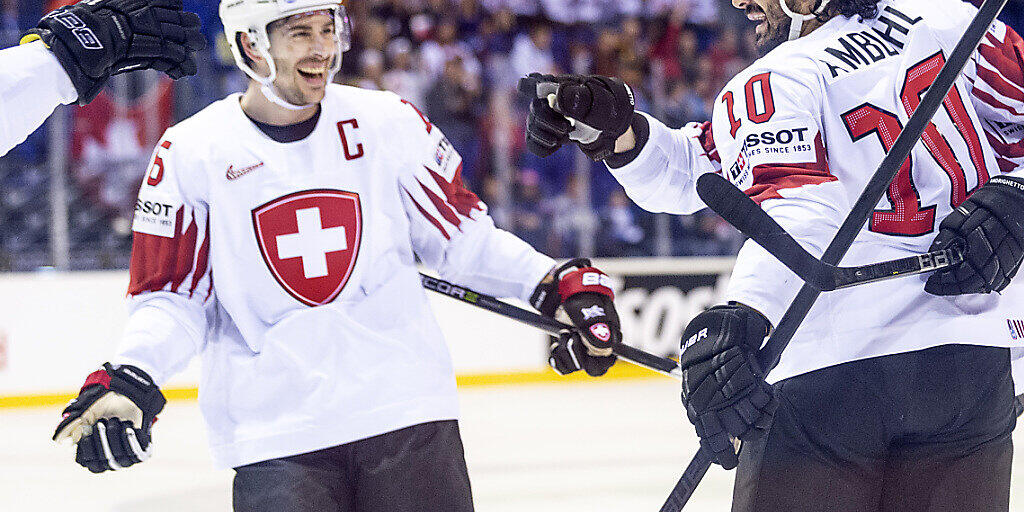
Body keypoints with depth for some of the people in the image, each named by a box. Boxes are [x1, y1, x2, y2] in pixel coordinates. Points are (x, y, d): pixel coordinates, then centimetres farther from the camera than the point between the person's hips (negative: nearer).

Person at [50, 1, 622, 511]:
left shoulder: (389, 124, 3)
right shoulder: (191, 154, -1)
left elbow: (462, 234, 12)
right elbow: (173, 296, 4)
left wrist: (562, 282, 1)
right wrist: (128, 380, -12)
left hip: (408, 415, 2)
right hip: (274, 441, -1)